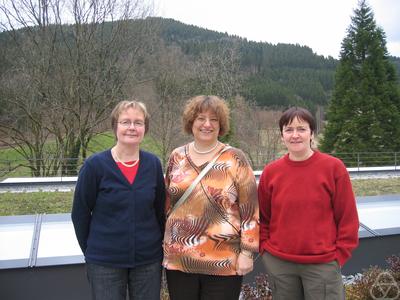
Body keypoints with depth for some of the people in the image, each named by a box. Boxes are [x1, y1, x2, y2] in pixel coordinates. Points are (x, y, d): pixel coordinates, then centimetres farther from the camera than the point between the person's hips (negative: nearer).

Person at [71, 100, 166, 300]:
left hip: (148, 261, 3)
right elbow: (80, 214, -2)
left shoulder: (153, 164, -2)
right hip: (105, 263, -2)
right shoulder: (95, 165, -10)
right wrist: (91, 251, 3)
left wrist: (157, 244, 9)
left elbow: (160, 210, 7)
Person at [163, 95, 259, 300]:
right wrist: (164, 243, 13)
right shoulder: (177, 157, 5)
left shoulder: (235, 159, -5)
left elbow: (250, 209, -5)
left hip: (224, 263, -3)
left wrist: (246, 253, -8)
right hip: (179, 260, 3)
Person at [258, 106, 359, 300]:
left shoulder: (333, 167, -6)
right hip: (278, 264, 3)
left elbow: (348, 217, -3)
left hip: (322, 264, -2)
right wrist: (265, 248, 2)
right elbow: (263, 217, 9)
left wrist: (339, 255, -4)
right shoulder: (270, 172, 1)